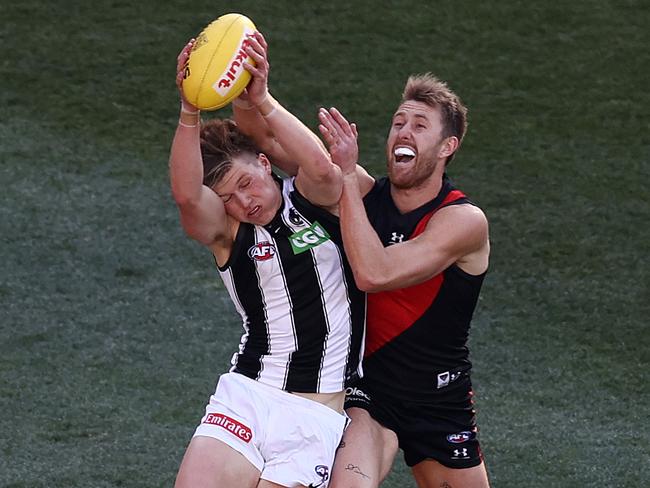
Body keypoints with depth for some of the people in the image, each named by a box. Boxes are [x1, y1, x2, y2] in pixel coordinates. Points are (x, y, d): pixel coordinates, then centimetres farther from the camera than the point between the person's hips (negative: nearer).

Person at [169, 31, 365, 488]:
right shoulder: (223, 228, -1)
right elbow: (186, 194, -23)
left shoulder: (312, 199, 0)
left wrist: (262, 102, -35)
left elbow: (323, 170, -25)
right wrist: (190, 110, -39)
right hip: (245, 395, 1)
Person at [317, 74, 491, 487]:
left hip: (441, 404, 0)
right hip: (366, 392, 0)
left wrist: (347, 177, -28)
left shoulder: (465, 221, -14)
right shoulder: (362, 192, -4)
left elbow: (374, 273, -29)